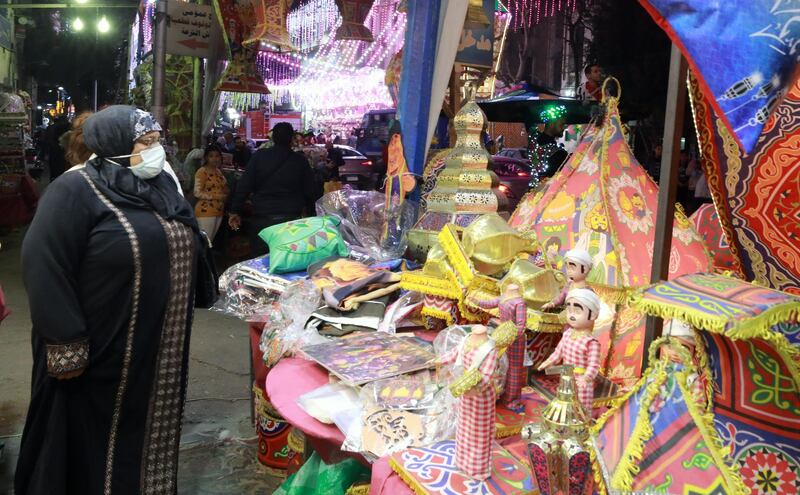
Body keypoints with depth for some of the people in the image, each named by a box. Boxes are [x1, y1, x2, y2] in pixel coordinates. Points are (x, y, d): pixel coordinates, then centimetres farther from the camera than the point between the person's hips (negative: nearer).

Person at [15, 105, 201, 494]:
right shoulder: (75, 191, -15)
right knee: (98, 434, 9)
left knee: (149, 425, 18)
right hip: (101, 347, -6)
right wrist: (67, 347, -22)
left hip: (158, 344, 6)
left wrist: (181, 318, 18)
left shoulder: (163, 186, 7)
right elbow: (44, 267, -20)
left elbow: (186, 247, 17)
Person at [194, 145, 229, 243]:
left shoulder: (218, 171, 14)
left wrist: (226, 195, 4)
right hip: (205, 212, -8)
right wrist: (215, 196, -20)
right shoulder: (202, 171, -9)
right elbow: (197, 193, -15)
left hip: (219, 211, 8)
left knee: (211, 240, 13)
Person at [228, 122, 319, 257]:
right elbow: (311, 191, 5)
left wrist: (235, 211, 3)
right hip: (291, 219, 1)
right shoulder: (300, 160, 2)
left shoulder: (259, 156, 1)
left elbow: (243, 186, -2)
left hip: (262, 219, 0)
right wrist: (312, 215, 14)